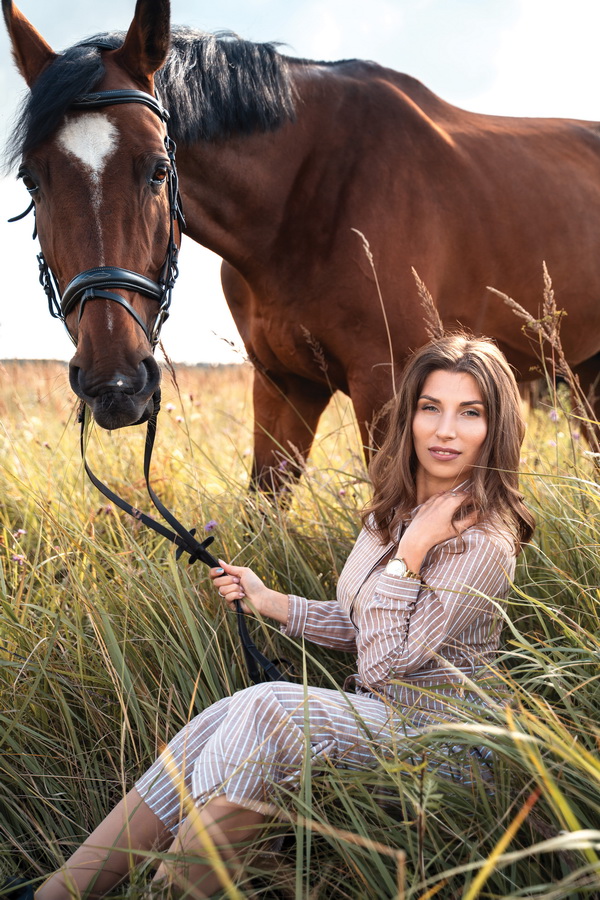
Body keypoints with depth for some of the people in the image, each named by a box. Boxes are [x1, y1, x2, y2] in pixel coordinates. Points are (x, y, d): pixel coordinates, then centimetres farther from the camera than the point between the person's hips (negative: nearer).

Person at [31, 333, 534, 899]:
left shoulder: (483, 543, -19)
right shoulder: (393, 511, 7)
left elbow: (384, 666, -20)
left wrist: (410, 552, -22)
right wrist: (267, 601, 7)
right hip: (379, 713, 8)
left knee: (264, 709, -29)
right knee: (222, 723, -16)